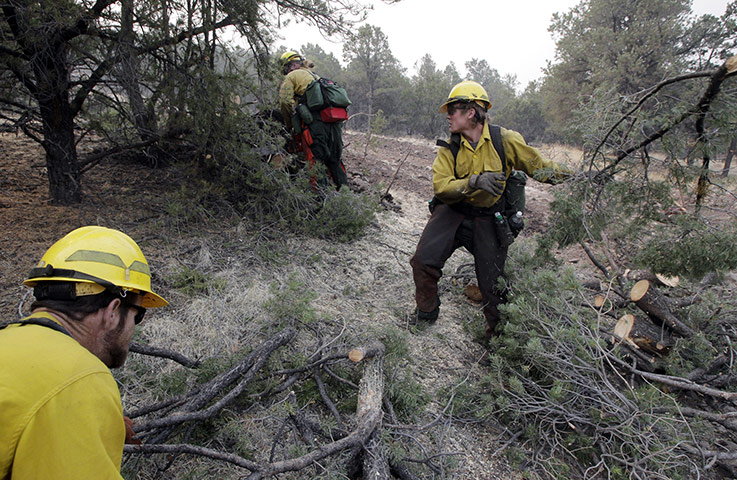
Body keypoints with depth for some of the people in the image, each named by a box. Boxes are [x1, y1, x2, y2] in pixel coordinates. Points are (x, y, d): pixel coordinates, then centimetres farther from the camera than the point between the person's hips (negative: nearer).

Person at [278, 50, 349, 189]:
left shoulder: (291, 76, 10)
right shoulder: (316, 76, 33)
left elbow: (285, 101, -4)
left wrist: (290, 127, 7)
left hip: (315, 122, -7)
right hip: (335, 122, 7)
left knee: (315, 162, -8)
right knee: (334, 161, 14)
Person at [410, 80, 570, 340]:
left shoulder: (505, 140, -9)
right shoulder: (449, 147, -5)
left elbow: (538, 165, 4)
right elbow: (440, 186, -16)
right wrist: (475, 182, -31)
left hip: (487, 219, -1)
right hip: (452, 212, 1)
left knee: (493, 284, 2)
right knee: (423, 261, -16)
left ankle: (497, 333, 28)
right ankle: (426, 313, 11)